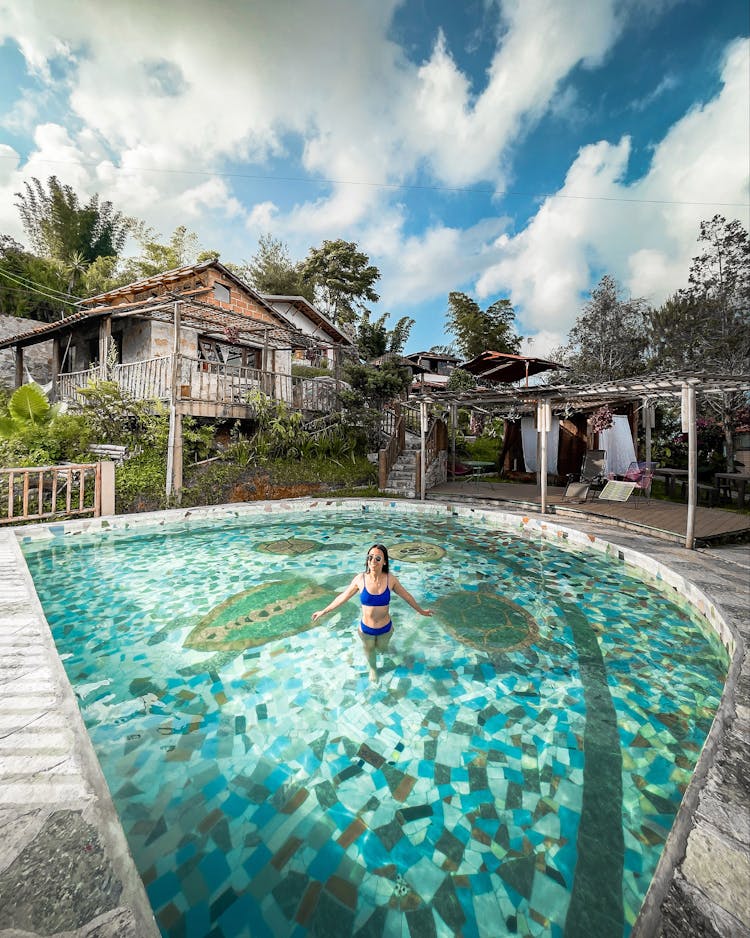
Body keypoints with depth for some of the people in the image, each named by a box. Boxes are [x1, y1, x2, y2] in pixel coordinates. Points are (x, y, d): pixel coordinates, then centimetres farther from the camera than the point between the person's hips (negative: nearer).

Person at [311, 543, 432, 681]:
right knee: (369, 651, 27)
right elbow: (343, 597, -8)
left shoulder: (390, 579, -21)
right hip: (366, 628, 0)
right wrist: (324, 611, 0)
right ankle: (373, 669, 61)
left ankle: (379, 647, 67)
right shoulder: (360, 579, -22)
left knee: (381, 649, 30)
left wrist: (421, 611, 7)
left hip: (385, 628, 0)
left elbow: (406, 596, -5)